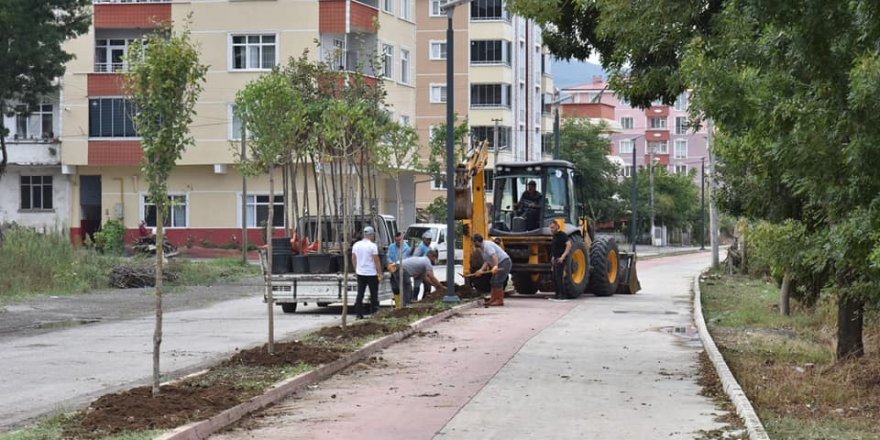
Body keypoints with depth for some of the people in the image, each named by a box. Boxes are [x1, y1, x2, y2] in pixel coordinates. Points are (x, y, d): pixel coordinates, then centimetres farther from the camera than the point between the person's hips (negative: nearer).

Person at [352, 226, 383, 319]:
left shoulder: (356, 245, 5)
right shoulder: (373, 246, -12)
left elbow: (353, 259, 12)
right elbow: (376, 261, -12)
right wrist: (380, 273, -5)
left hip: (360, 273, 5)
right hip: (371, 273, -5)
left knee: (360, 294, 6)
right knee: (374, 294, 5)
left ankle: (359, 313, 2)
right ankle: (374, 312, 7)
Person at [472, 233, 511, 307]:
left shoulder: (487, 245, -17)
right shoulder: (482, 249, 15)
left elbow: (494, 255, -32)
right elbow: (486, 261, 16)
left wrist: (496, 266, -46)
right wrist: (481, 270, 4)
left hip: (504, 262, -11)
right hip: (499, 265, 11)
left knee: (497, 282, -15)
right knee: (493, 282, 12)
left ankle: (499, 300, -13)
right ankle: (493, 300, 15)